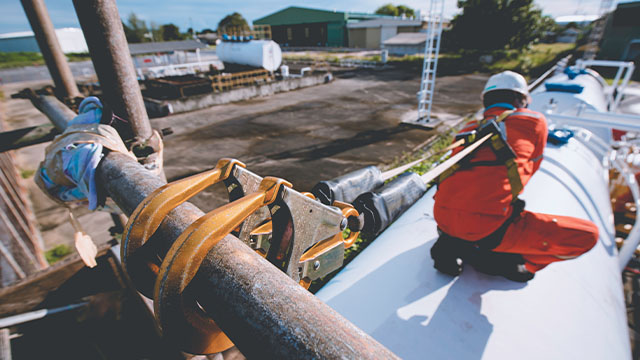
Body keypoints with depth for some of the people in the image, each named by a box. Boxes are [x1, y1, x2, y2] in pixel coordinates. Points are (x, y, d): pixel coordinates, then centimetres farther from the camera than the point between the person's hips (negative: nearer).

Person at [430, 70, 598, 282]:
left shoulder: (470, 129, 22)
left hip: (442, 219, 6)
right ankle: (499, 259, 5)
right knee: (587, 235, 11)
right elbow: (530, 168, 28)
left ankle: (452, 243, 14)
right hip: (486, 226, -5)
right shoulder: (535, 121, 13)